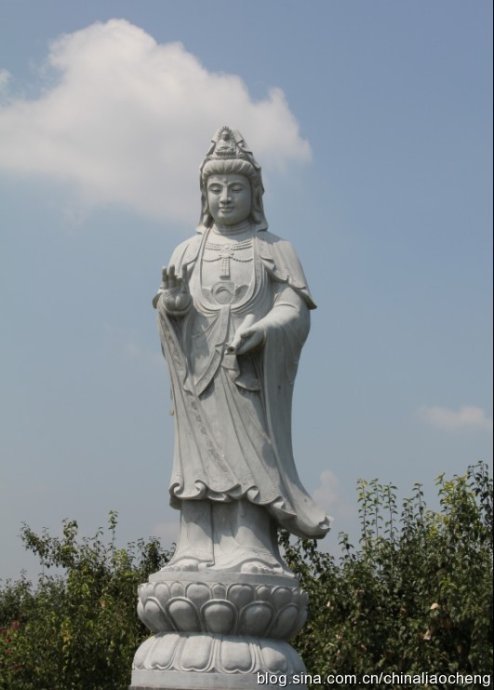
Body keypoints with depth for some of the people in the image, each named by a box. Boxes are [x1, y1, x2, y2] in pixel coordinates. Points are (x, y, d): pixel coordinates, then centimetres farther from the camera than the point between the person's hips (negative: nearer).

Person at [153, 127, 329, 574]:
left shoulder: (276, 252, 12)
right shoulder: (188, 253, 18)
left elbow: (295, 314, 1)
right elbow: (169, 315, 9)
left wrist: (260, 332, -19)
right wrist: (170, 303, -15)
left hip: (252, 375, -2)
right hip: (200, 375, 2)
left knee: (249, 461, -12)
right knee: (200, 460, -6)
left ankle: (251, 554, -16)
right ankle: (198, 553, -9)